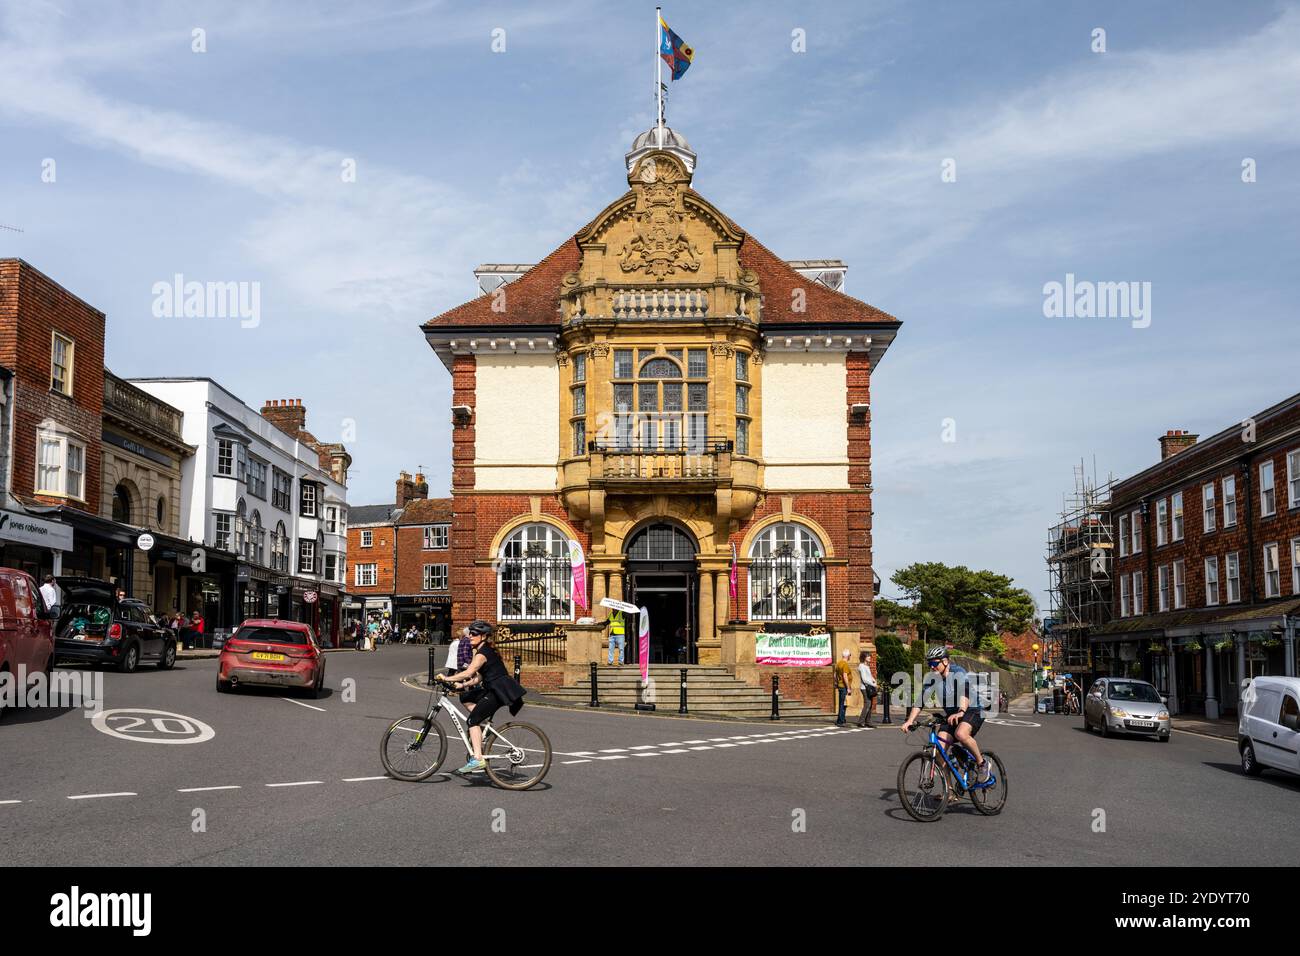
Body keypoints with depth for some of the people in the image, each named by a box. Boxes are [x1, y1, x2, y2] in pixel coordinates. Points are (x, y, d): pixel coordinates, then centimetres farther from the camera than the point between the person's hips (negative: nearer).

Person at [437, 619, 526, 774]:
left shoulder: (482, 653, -11)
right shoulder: (486, 651, 19)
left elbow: (468, 673, -23)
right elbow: (479, 678, 19)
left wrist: (447, 679, -17)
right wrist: (461, 685, 9)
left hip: (500, 690, -10)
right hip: (493, 689, 10)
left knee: (473, 720, -11)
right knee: (466, 698, 15)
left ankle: (478, 759, -18)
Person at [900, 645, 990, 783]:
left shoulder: (958, 672, -20)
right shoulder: (931, 677, -5)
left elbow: (965, 693, -36)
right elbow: (921, 699, -9)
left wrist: (960, 712, -54)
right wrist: (909, 721, -22)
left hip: (972, 710, -6)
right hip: (951, 715, 6)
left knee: (961, 733, -36)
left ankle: (982, 764, -12)